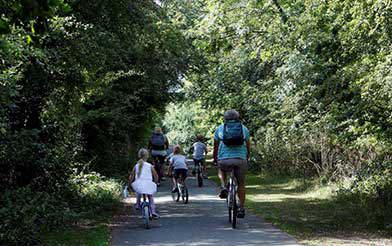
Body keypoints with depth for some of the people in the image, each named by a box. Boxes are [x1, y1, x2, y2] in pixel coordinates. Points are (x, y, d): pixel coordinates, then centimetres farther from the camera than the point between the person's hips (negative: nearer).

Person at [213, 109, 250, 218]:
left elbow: (216, 146, 19)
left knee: (221, 170, 33)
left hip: (224, 160, 0)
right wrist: (247, 158, 36)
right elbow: (248, 146, 20)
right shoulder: (244, 128, 15)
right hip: (241, 159, 1)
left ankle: (223, 187, 7)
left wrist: (215, 159, 32)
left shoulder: (220, 128, 13)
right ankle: (241, 209, 14)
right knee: (241, 184, 16)